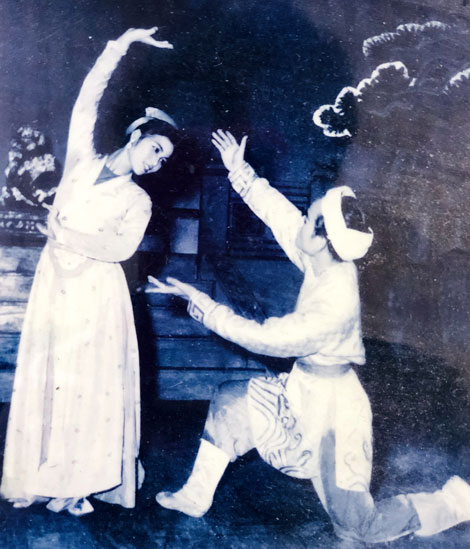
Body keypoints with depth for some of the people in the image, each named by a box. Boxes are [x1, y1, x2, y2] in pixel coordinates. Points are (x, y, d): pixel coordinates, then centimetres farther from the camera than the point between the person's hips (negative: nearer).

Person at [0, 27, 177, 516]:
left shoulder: (138, 200, 4)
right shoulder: (82, 160, 7)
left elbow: (123, 247, -12)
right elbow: (87, 101, 0)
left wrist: (69, 237, -15)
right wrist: (122, 44, -2)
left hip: (96, 292, -2)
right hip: (55, 283, 2)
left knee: (91, 383, 0)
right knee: (47, 379, 6)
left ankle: (79, 481, 12)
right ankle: (43, 476, 19)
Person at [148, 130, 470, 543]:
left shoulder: (331, 307, -34)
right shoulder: (326, 264, -12)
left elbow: (263, 338, -28)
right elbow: (281, 215, -1)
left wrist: (197, 300, -24)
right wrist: (240, 172, 2)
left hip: (330, 405, -8)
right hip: (305, 388, 8)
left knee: (359, 527, 7)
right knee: (231, 401, 10)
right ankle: (196, 497, 23)